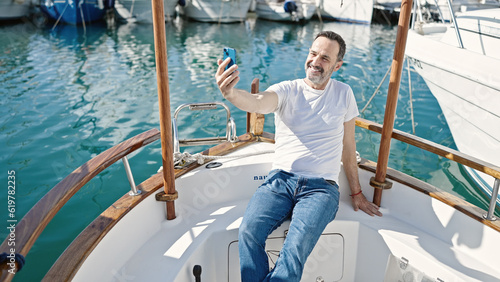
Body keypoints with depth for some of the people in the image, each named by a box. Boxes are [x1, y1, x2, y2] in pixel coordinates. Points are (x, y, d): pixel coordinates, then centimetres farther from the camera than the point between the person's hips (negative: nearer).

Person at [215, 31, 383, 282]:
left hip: (321, 186, 0)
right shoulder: (287, 91, 3)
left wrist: (356, 193, 19)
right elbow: (257, 103, -20)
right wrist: (230, 92, -44)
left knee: (297, 244, -29)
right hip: (280, 179, 0)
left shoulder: (343, 94, 10)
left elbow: (348, 146, 16)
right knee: (248, 232, -26)